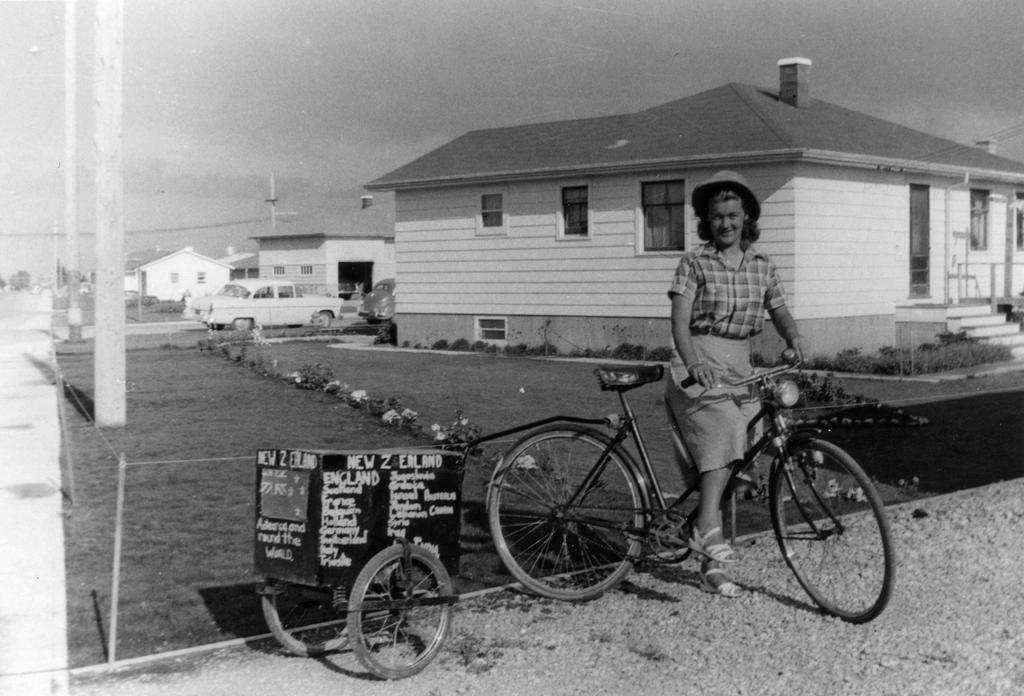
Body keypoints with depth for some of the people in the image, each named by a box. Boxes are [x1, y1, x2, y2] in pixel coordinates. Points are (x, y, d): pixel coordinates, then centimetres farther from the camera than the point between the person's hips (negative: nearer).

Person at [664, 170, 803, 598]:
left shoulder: (762, 266, 11)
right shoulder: (694, 263, -2)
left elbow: (780, 312, 9)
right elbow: (679, 318, -11)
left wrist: (794, 339, -14)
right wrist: (692, 363, -28)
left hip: (739, 367, 5)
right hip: (698, 366, -4)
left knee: (728, 455, 4)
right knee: (724, 433, -29)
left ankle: (711, 568, 12)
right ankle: (707, 527, -34)